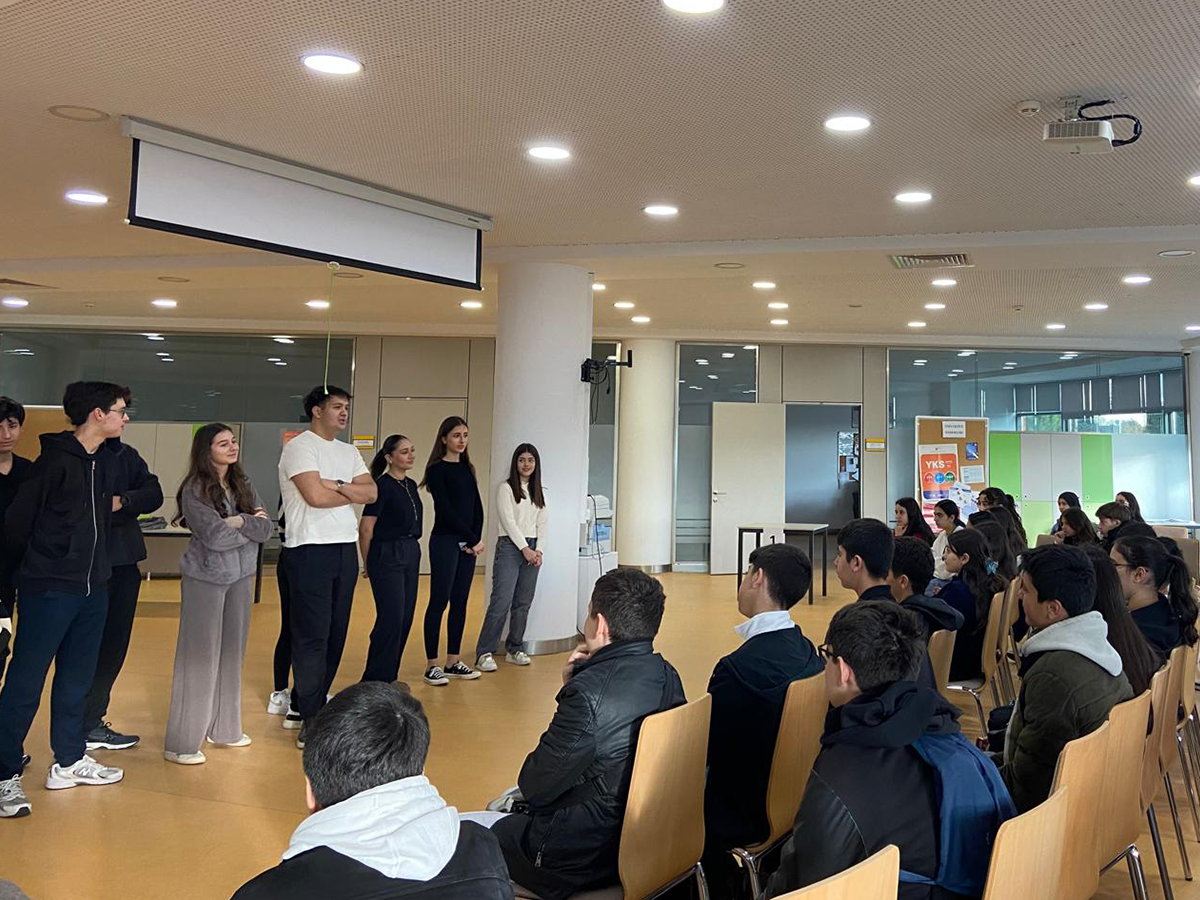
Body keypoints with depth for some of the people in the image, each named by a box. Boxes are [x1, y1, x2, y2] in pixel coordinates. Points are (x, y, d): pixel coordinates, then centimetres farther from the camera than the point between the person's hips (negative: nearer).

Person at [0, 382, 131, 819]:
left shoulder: (106, 459, 9)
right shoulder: (56, 460, -15)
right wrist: (38, 564, 2)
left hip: (92, 589, 8)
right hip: (49, 589, -8)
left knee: (77, 679, 16)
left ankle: (69, 761, 29)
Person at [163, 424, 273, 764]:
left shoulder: (243, 485, 7)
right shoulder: (194, 490, -11)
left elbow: (267, 528, -2)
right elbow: (214, 536, -21)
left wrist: (238, 522, -17)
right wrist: (251, 525, -9)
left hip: (241, 576, 6)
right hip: (205, 579, -6)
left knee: (232, 652, 12)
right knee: (199, 655, -4)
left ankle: (224, 729, 24)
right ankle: (181, 743, 2)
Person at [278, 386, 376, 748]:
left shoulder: (348, 452, 17)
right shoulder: (300, 447, -6)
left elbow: (372, 492, 5)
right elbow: (316, 496, -18)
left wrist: (336, 486, -12)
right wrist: (353, 493, -1)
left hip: (345, 549, 8)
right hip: (311, 551, -8)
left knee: (335, 634, 11)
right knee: (312, 637, -6)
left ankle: (303, 705, 25)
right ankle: (311, 725, -2)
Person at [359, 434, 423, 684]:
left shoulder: (411, 485, 12)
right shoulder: (383, 486, -12)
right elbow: (365, 528, -11)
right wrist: (368, 563, -1)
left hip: (411, 555, 8)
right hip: (387, 556, -8)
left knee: (405, 619, 8)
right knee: (391, 619, -9)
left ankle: (389, 679, 17)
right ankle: (376, 681, 0)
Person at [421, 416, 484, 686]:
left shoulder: (467, 468, 14)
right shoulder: (437, 469, -6)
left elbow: (477, 507, 9)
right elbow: (445, 509, -12)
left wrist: (477, 538, -5)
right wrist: (471, 539, -11)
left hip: (468, 543, 7)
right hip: (445, 541, -7)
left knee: (460, 602, 8)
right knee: (439, 601, -4)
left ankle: (453, 662, 15)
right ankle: (431, 665, 0)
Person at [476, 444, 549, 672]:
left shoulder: (539, 492, 15)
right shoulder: (505, 488, -1)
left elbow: (542, 523, 12)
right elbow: (508, 521, -8)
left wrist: (538, 550, 0)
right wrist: (525, 548, -11)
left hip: (533, 549, 6)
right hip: (510, 546, -6)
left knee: (523, 603, 6)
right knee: (502, 601, -12)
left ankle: (514, 649, 16)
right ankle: (484, 653, -8)